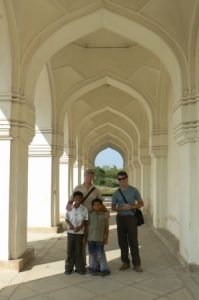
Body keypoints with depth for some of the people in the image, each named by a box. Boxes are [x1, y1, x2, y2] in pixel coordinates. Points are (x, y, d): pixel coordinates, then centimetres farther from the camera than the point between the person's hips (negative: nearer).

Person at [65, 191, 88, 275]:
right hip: (71, 232, 1)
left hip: (80, 233, -1)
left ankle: (79, 268, 18)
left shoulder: (84, 209, -5)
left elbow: (85, 221, -2)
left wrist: (80, 227, -17)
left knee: (79, 251, 6)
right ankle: (69, 268, 19)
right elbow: (66, 218, 5)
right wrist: (70, 224, -13)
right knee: (70, 250, 7)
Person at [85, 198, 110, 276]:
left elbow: (106, 228, 3)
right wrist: (85, 237, 4)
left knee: (101, 254, 0)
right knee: (92, 254, 9)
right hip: (91, 238, 2)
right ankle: (93, 268, 22)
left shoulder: (104, 215, 0)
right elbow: (87, 226, 6)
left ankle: (104, 269, 11)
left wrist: (106, 238, 0)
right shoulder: (90, 214, 3)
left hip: (100, 238, -2)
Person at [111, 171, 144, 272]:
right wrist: (122, 208, -12)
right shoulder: (116, 193, 5)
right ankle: (125, 262, 19)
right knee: (122, 241, 7)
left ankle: (137, 264, 5)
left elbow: (141, 203, 4)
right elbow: (113, 207, 9)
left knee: (133, 241, -3)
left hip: (131, 218, -3)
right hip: (120, 218, 3)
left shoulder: (134, 190, -1)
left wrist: (132, 206, -15)